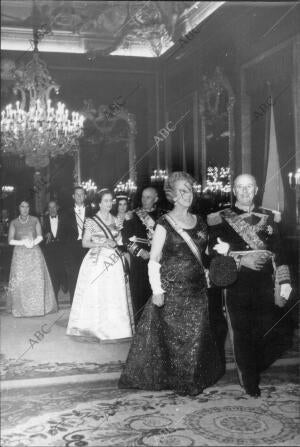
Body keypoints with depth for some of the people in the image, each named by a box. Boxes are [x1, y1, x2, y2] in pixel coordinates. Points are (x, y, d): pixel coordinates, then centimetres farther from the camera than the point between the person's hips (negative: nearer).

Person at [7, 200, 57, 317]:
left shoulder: (35, 220, 8)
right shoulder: (14, 223, 7)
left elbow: (40, 237, 0)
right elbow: (10, 241, 0)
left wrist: (32, 243, -16)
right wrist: (23, 242, -12)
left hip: (35, 254, 0)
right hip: (20, 255, 0)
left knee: (37, 280, -6)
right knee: (20, 281, -5)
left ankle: (38, 307, 1)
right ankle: (20, 308, 3)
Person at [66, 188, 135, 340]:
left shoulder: (116, 221, 10)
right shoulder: (91, 221, -2)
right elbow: (85, 243, -2)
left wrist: (114, 243, -4)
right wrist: (102, 243, -15)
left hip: (114, 262, 3)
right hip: (96, 262, -3)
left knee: (115, 296, 0)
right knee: (95, 293, -2)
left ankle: (114, 328, 10)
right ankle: (94, 327, 9)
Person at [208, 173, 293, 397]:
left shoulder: (268, 218, 12)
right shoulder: (221, 219, 4)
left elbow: (278, 251, 9)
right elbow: (214, 251, -1)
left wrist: (284, 281, 2)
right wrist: (241, 260, -12)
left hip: (264, 284, 2)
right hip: (236, 285, -2)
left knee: (272, 333, -2)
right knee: (242, 334, 1)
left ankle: (253, 369, 26)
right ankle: (249, 381, 18)